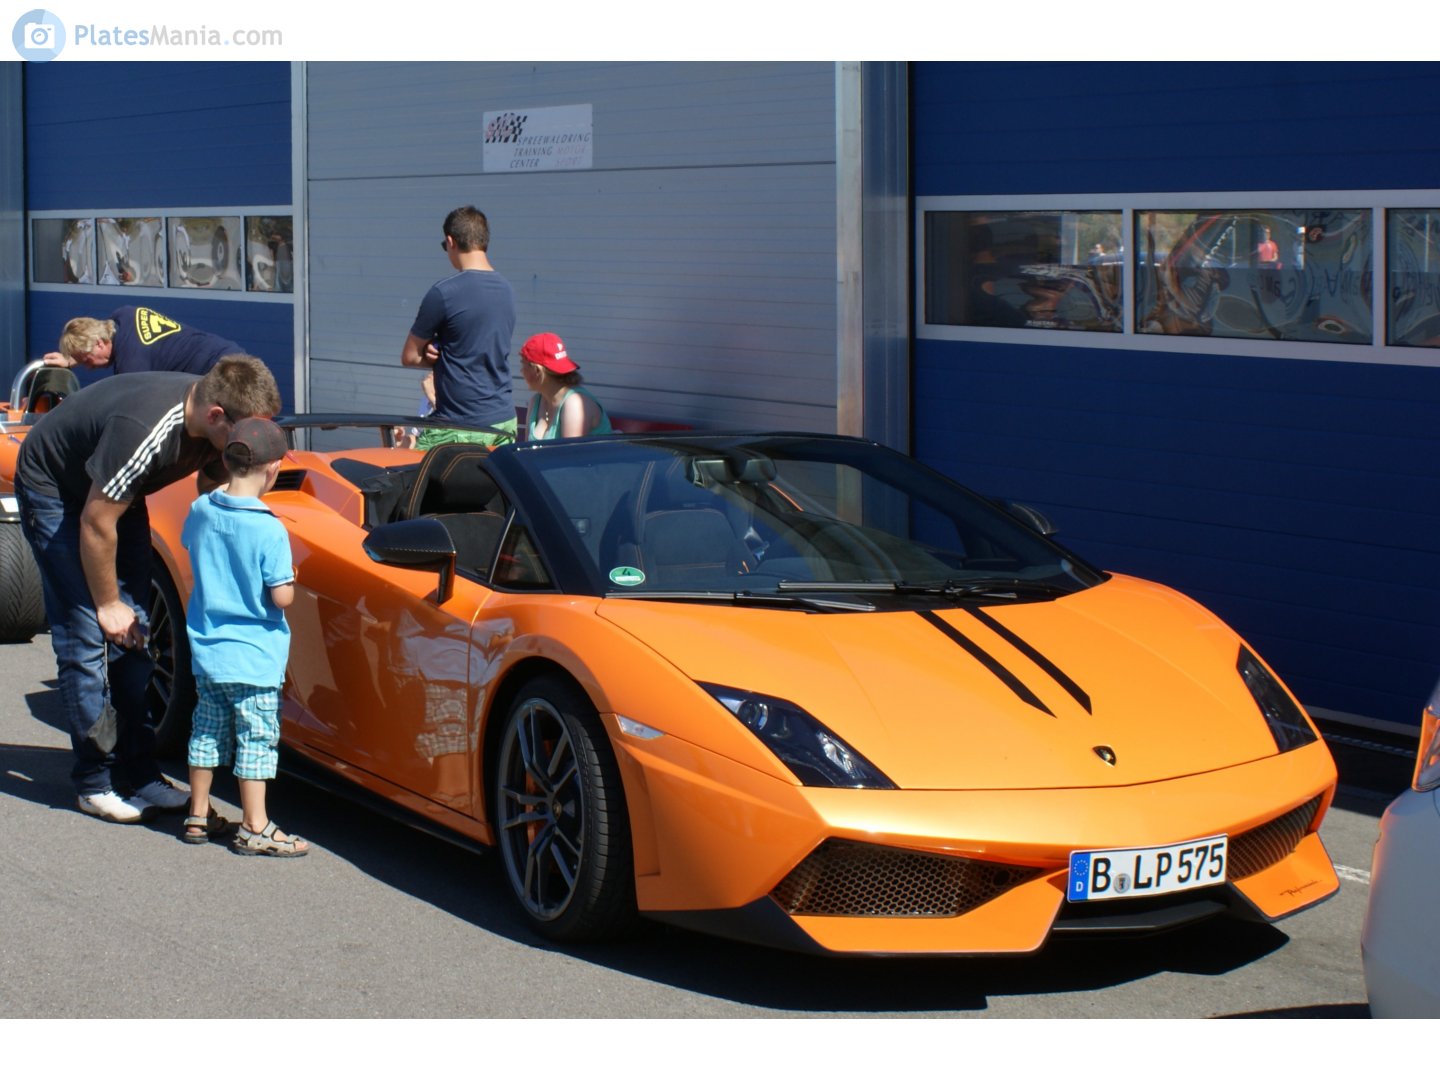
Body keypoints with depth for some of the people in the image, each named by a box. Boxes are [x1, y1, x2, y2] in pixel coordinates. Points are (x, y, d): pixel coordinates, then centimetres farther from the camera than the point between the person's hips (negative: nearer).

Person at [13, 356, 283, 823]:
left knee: (132, 635, 4)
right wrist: (108, 604, -15)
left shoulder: (214, 424, -17)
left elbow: (212, 491, 2)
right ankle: (96, 782, -2)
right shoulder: (144, 431, -39)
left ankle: (138, 771, 9)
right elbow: (96, 522, -27)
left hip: (116, 491, 8)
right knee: (87, 637, -10)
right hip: (53, 488, -7)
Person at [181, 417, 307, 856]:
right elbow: (282, 597, -19)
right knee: (256, 738, 3)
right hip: (254, 656, -6)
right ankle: (255, 828, 6)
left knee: (207, 732, 17)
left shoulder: (201, 511, -3)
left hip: (206, 650, 6)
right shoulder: (270, 530, -21)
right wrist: (288, 576, 1)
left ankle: (198, 816, 25)